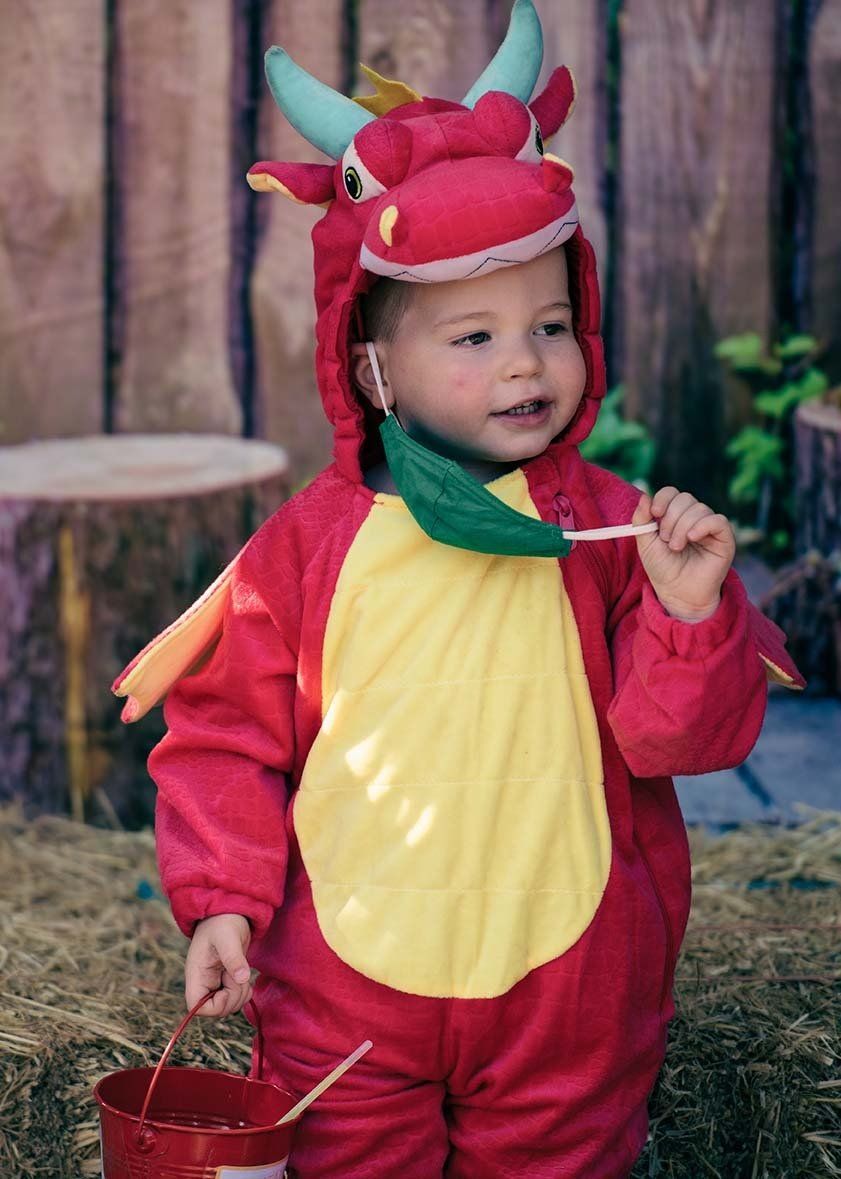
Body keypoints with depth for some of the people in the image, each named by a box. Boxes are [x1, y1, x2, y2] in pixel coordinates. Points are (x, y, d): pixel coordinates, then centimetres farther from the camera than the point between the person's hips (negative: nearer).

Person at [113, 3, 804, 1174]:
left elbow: (687, 736, -8)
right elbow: (232, 736, 3)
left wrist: (690, 609, -24)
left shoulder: (614, 530, -4)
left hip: (569, 990, 0)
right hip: (346, 981, 0)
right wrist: (223, 901, -6)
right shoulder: (309, 545, -3)